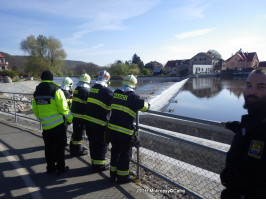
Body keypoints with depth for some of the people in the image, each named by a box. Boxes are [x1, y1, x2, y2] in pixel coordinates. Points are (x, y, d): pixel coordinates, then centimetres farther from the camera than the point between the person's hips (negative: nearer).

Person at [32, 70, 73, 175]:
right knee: (59, 146, 6)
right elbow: (63, 107, -16)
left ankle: (50, 167, 27)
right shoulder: (56, 90, -13)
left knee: (48, 147, 17)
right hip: (58, 124, -5)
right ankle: (61, 168, 14)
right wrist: (70, 119, -3)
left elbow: (35, 110, 13)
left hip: (45, 125, 6)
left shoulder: (37, 92, 6)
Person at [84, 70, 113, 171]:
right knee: (102, 144, 7)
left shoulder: (92, 88, 9)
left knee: (93, 142, 18)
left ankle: (94, 162, 32)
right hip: (99, 122, -7)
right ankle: (99, 165, 16)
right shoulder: (106, 90, -15)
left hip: (88, 120, 8)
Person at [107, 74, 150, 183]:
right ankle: (122, 176, 22)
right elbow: (144, 106, -2)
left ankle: (113, 174, 32)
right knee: (126, 152, 10)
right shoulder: (132, 96, -12)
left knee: (115, 150, 20)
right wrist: (148, 104, 20)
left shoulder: (116, 92, 5)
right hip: (124, 130, -6)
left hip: (112, 127, 6)